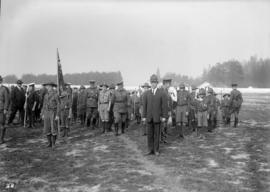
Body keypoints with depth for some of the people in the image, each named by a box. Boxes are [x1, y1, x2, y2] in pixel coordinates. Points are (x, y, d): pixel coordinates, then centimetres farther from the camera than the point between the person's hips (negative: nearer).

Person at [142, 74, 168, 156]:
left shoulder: (162, 93, -3)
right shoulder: (147, 93, 5)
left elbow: (165, 105, -5)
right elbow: (144, 105, 5)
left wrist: (164, 116, -9)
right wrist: (144, 116, 1)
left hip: (158, 117, -2)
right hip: (149, 117, 2)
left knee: (157, 134, 4)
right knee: (150, 134, 5)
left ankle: (156, 150, 14)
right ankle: (150, 150, 14)